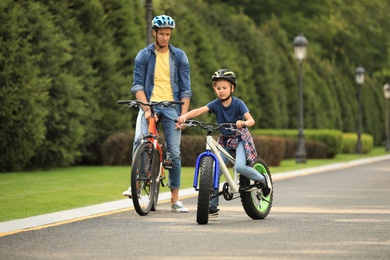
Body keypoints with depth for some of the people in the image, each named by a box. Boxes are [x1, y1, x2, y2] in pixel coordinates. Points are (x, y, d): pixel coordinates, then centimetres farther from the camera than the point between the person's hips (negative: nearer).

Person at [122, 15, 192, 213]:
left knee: (174, 152, -1)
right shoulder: (143, 56, 3)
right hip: (150, 104, -1)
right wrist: (147, 109, -16)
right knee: (140, 140, -27)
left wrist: (183, 115, -6)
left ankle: (175, 200, 6)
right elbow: (138, 85, -2)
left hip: (172, 107, 1)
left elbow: (185, 89, 4)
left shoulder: (179, 56, 6)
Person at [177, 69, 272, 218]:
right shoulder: (216, 104, -8)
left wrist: (243, 123, -50)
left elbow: (251, 120, -26)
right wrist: (184, 116, -41)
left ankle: (263, 179, 2)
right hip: (225, 140, 4)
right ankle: (212, 208, 1)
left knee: (240, 167, -28)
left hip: (240, 138, -4)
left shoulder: (238, 103, -15)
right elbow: (199, 111, -23)